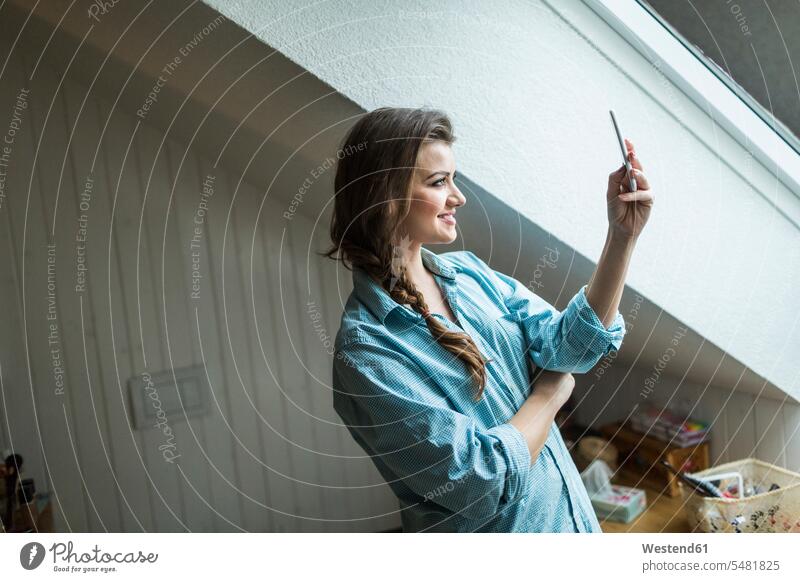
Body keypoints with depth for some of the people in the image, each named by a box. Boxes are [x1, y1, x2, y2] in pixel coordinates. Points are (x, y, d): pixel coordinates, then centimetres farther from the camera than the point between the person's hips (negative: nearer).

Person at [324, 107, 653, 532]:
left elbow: (569, 346, -9)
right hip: (496, 528, -6)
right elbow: (482, 480, -25)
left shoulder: (468, 271, -2)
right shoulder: (365, 349, -23)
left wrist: (622, 236, -18)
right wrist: (554, 388, -11)